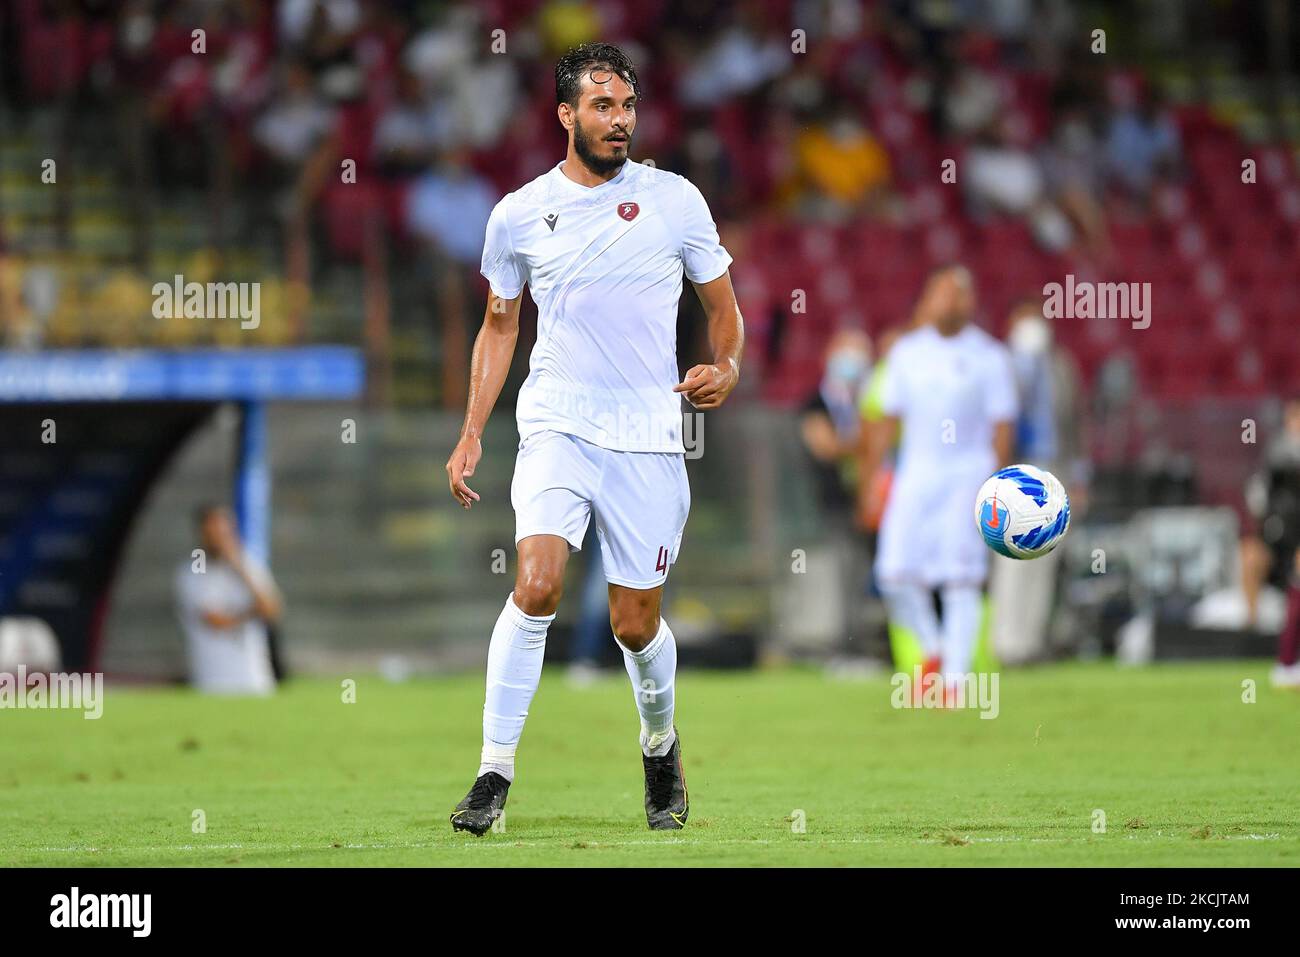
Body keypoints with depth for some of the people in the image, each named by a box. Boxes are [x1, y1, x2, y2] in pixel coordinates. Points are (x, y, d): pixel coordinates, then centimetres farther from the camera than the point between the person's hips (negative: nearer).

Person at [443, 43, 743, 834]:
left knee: (637, 624, 5)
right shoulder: (520, 215, 5)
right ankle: (495, 775, -16)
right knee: (536, 587, -21)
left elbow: (723, 305, 11)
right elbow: (500, 324, 17)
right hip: (557, 428, 0)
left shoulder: (675, 200, 2)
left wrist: (725, 368, -9)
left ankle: (661, 749, 35)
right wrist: (472, 435, 12)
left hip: (649, 439, 0)